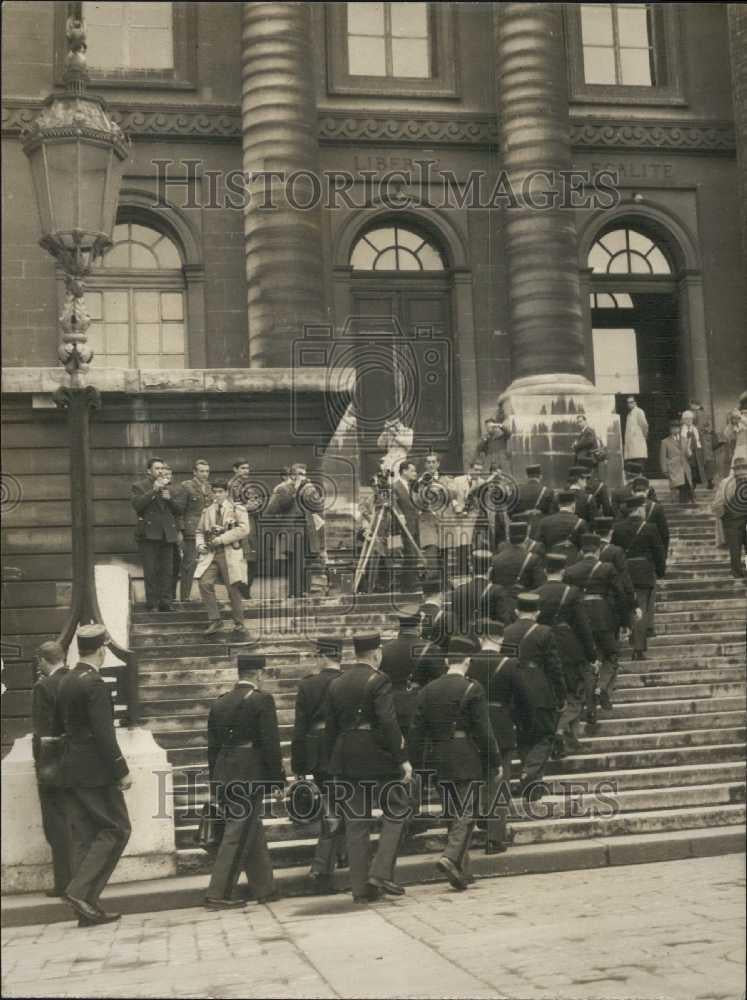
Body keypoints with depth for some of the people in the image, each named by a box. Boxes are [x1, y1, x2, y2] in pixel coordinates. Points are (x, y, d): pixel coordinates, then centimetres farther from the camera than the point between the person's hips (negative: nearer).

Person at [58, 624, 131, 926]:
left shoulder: (65, 683, 11)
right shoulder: (94, 684, -15)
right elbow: (104, 734, -19)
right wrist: (122, 771, -14)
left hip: (72, 771, 9)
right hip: (95, 771, -9)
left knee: (84, 837, 9)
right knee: (116, 829, -1)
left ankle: (88, 909, 11)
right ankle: (81, 890, -9)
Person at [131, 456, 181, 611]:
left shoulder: (168, 487, 18)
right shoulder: (139, 486, 3)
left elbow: (177, 510, 14)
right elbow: (137, 505, -13)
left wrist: (169, 498, -4)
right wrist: (153, 490, -15)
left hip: (167, 534, 4)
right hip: (148, 534, -4)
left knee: (167, 571, 3)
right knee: (151, 571, -5)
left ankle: (165, 603, 7)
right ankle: (152, 604, 0)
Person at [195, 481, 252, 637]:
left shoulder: (237, 510, 1)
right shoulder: (207, 511, 15)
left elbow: (243, 529, -12)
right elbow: (200, 531, 23)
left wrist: (222, 539, -17)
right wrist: (200, 544, 1)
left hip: (230, 554, -3)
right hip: (210, 554, 3)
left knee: (233, 589, 0)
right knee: (205, 583, -14)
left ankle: (239, 624, 15)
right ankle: (215, 620, -1)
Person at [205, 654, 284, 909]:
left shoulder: (219, 703, 10)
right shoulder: (262, 700, -8)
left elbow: (212, 746, 13)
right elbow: (271, 744, -11)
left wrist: (214, 785, 18)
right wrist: (277, 781, -6)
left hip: (223, 777, 7)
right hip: (250, 776, -7)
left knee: (252, 832, 16)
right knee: (238, 836, -2)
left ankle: (264, 889, 24)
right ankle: (218, 894, -2)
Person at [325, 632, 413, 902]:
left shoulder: (336, 684, 9)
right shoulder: (378, 681, -10)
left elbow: (331, 728, 12)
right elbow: (389, 724, -17)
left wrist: (335, 766, 18)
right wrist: (403, 759, -13)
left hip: (345, 758, 6)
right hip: (377, 757, -6)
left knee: (355, 822, 9)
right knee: (397, 808, 10)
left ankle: (361, 888, 10)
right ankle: (381, 872, -2)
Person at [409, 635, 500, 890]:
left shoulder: (428, 691, 8)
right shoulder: (472, 690, -8)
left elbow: (417, 731, 8)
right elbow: (483, 732, -9)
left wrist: (417, 764, 13)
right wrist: (495, 763, -1)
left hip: (438, 761, 6)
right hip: (467, 761, -5)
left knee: (453, 814, 14)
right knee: (467, 814, -2)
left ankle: (460, 870, 18)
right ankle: (451, 857, -20)